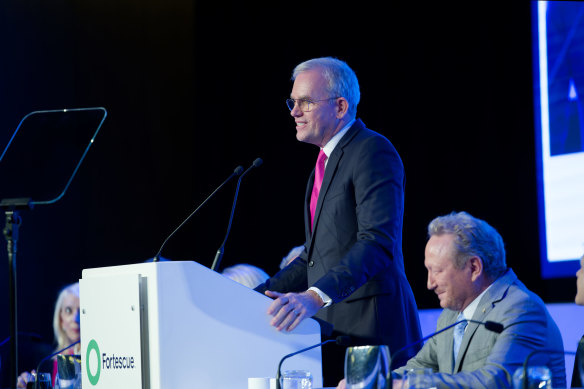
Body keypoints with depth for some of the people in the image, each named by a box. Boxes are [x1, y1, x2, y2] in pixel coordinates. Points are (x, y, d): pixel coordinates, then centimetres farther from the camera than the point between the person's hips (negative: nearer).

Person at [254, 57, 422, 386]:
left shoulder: (373, 151, -10)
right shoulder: (329, 161, 21)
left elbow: (378, 243, -23)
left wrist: (315, 296, -33)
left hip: (370, 328, -9)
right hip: (332, 326, 9)